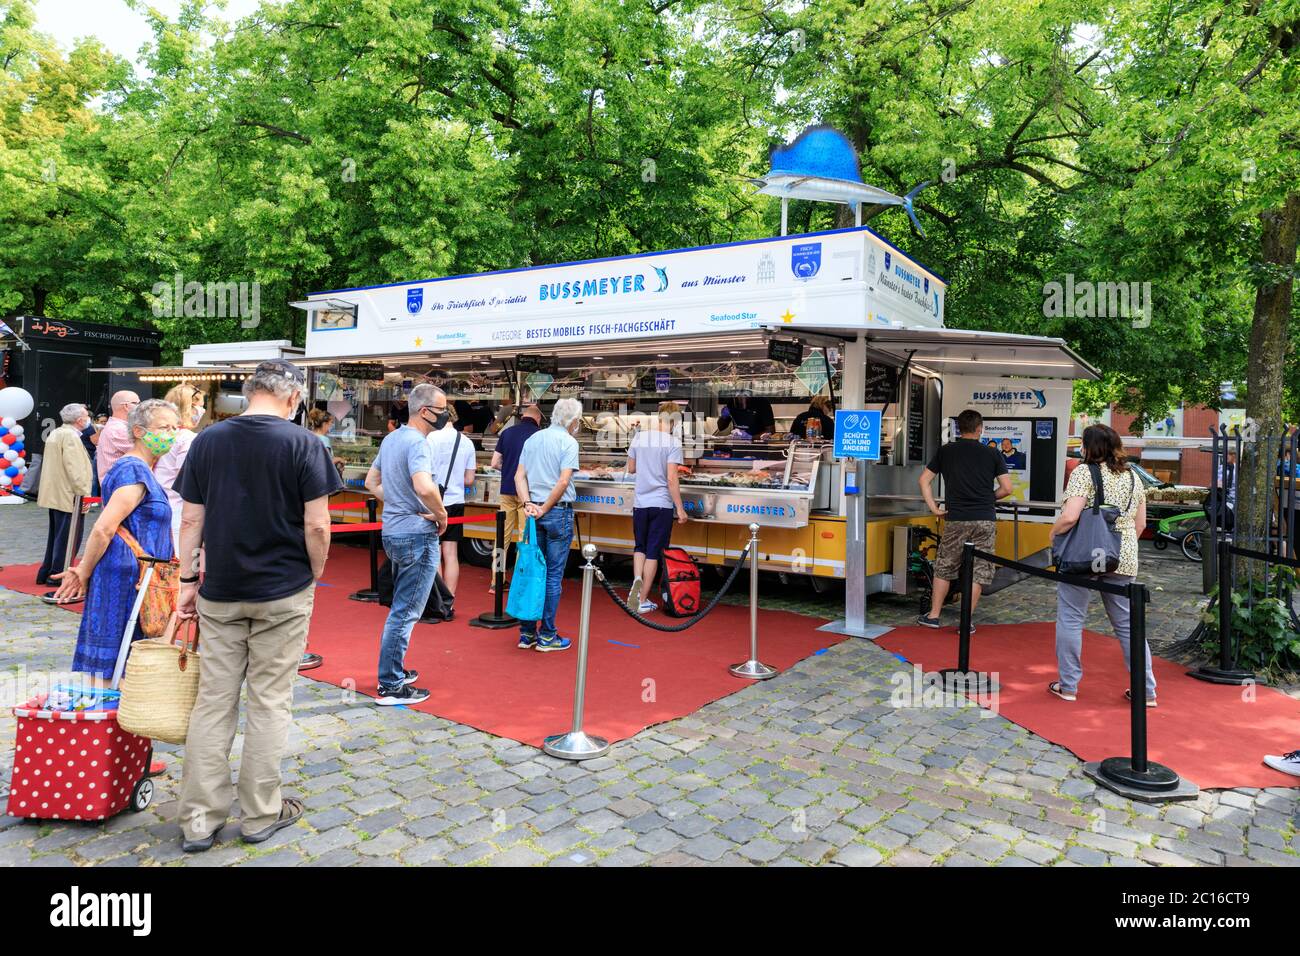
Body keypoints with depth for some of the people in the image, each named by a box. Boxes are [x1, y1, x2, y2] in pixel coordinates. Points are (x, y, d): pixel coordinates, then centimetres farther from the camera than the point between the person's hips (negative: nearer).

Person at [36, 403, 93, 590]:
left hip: (54, 495, 10)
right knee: (68, 538, -3)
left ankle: (46, 573, 26)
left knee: (56, 535, 19)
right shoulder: (71, 436, -17)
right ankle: (57, 575, 1)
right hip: (69, 497, -10)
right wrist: (84, 494, -19)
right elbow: (75, 469, -23)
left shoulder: (55, 433, 14)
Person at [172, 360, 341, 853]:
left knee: (213, 702, 11)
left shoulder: (208, 440, 2)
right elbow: (317, 526, -12)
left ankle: (199, 818, 18)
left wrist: (188, 580, 11)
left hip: (220, 592, 3)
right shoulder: (302, 443, -9)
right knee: (270, 702, 7)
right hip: (283, 592, -3)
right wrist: (314, 576, 3)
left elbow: (191, 520, 3)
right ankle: (260, 813, 19)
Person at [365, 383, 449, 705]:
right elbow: (425, 487, -34)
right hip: (417, 535, -10)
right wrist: (441, 514, -17)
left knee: (401, 607, 22)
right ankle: (390, 687, 6)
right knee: (405, 612, -1)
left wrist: (400, 504, 11)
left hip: (393, 531, 10)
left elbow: (372, 481, 20)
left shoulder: (391, 438, 11)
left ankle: (394, 670, 33)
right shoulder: (417, 442, -18)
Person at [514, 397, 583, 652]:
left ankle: (527, 633, 16)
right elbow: (563, 481, -17)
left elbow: (519, 476, 5)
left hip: (535, 510, 6)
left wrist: (528, 504, -4)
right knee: (553, 575, 1)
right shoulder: (568, 442, -8)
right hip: (559, 511, -6)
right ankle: (546, 636, 6)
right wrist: (545, 509, -11)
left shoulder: (533, 439, 12)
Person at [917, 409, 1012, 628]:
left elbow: (924, 480, 3)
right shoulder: (992, 454, 2)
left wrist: (934, 509, 6)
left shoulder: (945, 451, 5)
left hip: (956, 519, 1)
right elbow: (1007, 489, 1)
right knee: (979, 570, 7)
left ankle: (933, 616, 17)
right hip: (985, 519, 0)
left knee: (944, 567, 13)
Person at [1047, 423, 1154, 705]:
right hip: (1123, 560, 6)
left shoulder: (1084, 472, -9)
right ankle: (1146, 690, 19)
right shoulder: (1133, 477, 11)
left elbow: (1069, 517, -20)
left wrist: (1054, 533, -2)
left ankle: (1068, 686, 12)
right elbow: (1140, 523, 16)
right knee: (1127, 623, 14)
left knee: (1071, 619, 6)